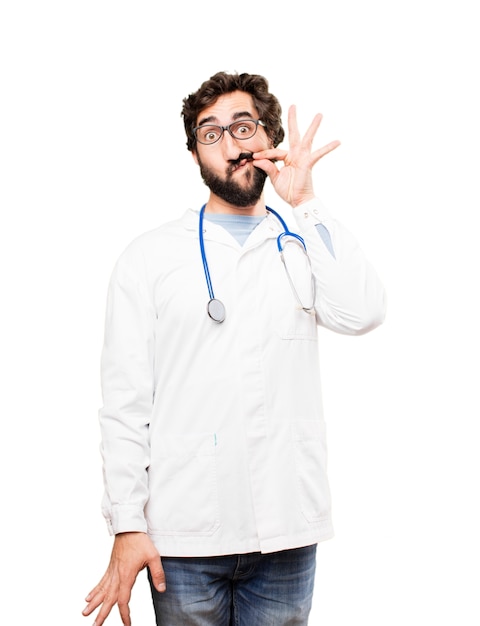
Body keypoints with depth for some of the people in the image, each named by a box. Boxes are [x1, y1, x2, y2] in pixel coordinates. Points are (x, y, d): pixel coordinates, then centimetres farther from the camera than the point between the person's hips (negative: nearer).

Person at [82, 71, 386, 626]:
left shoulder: (305, 247, 9)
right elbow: (125, 400, 0)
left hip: (285, 536, 1)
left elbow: (362, 313, -12)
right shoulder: (150, 257, 4)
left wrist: (305, 203, -8)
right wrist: (127, 524, -7)